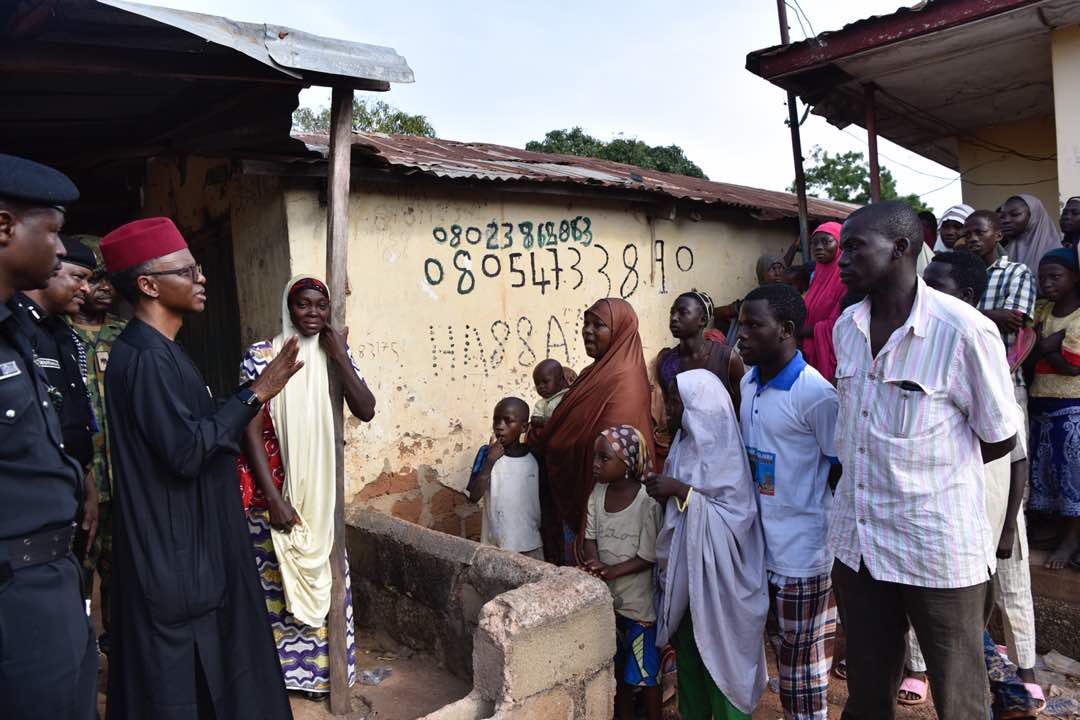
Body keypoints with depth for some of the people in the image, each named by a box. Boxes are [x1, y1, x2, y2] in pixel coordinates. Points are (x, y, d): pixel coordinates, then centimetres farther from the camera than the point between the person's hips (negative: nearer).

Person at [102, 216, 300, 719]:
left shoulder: (158, 350, 10)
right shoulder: (143, 357, -21)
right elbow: (186, 451, -25)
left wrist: (253, 396, 12)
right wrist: (253, 395, -17)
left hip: (193, 539, 10)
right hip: (172, 550, -10)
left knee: (199, 666, 21)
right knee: (177, 678, 5)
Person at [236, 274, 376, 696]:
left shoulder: (334, 354, 2)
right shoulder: (262, 356, -10)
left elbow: (365, 411, -8)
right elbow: (250, 430, -13)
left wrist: (340, 357, -16)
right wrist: (274, 499, -17)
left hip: (321, 490, 4)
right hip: (274, 488, -4)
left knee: (321, 578, 12)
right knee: (275, 578, 6)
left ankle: (317, 668, 30)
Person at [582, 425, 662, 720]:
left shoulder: (647, 501, -21)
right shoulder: (598, 493, -3)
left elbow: (649, 557, -18)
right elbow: (590, 537, 0)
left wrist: (613, 571, -27)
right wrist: (594, 564, -19)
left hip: (639, 601, -6)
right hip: (607, 597, 6)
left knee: (645, 671, 8)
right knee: (617, 665, 22)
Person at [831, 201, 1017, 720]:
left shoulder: (965, 330, -15)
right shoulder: (845, 327, 4)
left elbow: (999, 441, -5)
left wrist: (930, 465, 2)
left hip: (939, 553, -5)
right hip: (855, 545, 5)